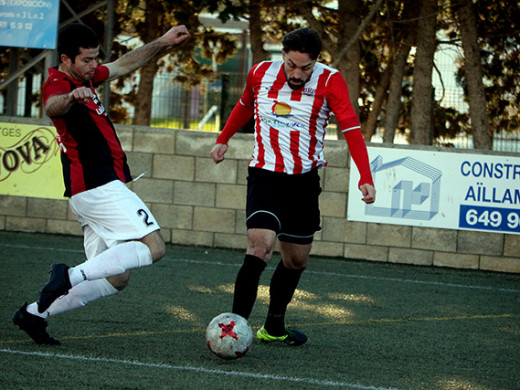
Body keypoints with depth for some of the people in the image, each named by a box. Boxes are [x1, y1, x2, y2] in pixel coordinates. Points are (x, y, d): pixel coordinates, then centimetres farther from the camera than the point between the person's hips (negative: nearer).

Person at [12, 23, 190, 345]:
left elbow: (124, 65, 32)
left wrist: (163, 43, 30)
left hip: (94, 191, 10)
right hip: (100, 186, -10)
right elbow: (52, 107, -40)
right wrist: (72, 97, -62)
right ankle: (71, 276, -22)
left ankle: (35, 312, 7)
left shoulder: (85, 77, 16)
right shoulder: (59, 85, -15)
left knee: (115, 278, 8)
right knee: (154, 246, -18)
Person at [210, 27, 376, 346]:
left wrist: (366, 178, -30)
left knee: (297, 261, 12)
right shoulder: (261, 73, -3)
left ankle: (274, 327, 32)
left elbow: (351, 128, -18)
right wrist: (223, 140, 28)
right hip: (265, 175, -2)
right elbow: (245, 106, 20)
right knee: (260, 246, -23)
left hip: (305, 180, 2)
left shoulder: (329, 81, -10)